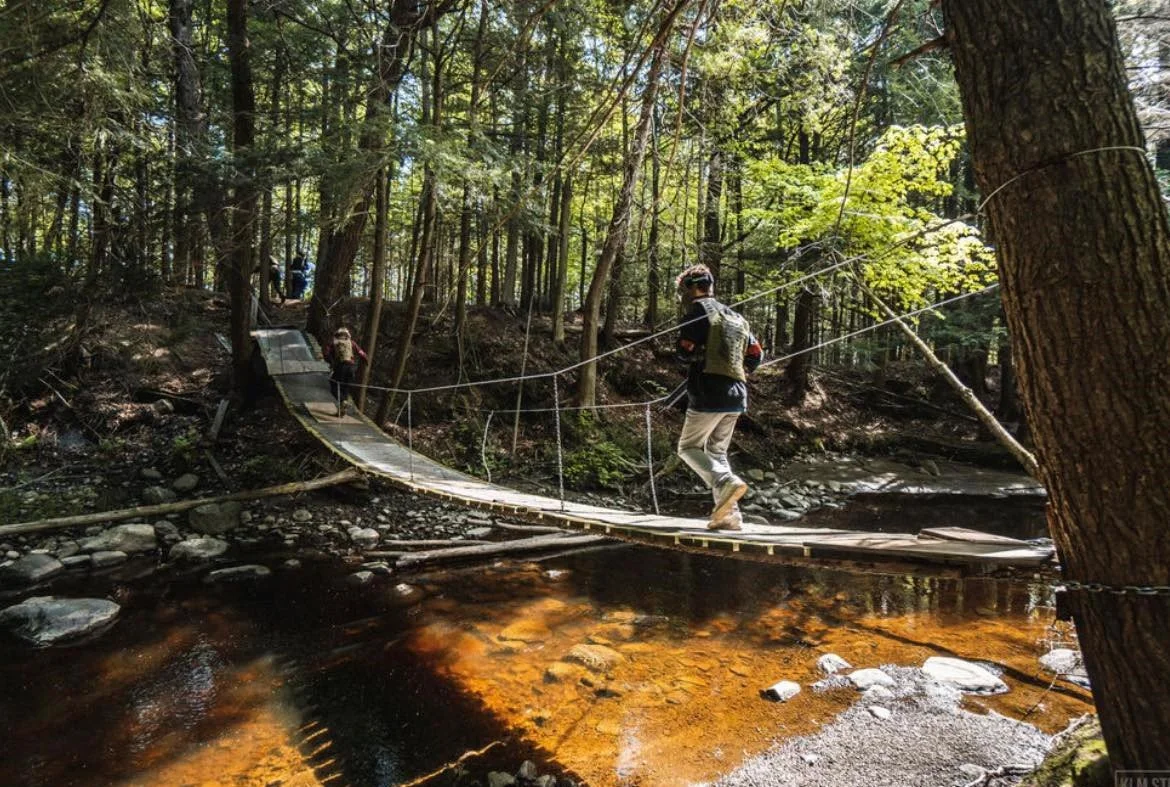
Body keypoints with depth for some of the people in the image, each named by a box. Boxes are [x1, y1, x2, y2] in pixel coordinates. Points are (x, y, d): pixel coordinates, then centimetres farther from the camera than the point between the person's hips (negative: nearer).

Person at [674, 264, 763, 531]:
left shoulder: (699, 309, -5)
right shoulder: (737, 317, 18)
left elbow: (685, 352, -13)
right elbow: (755, 355, 18)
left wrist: (693, 355, 9)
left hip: (708, 393, -7)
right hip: (736, 394, 8)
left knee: (688, 447, 4)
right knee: (717, 451, 15)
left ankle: (726, 482, -19)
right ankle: (729, 515, 8)